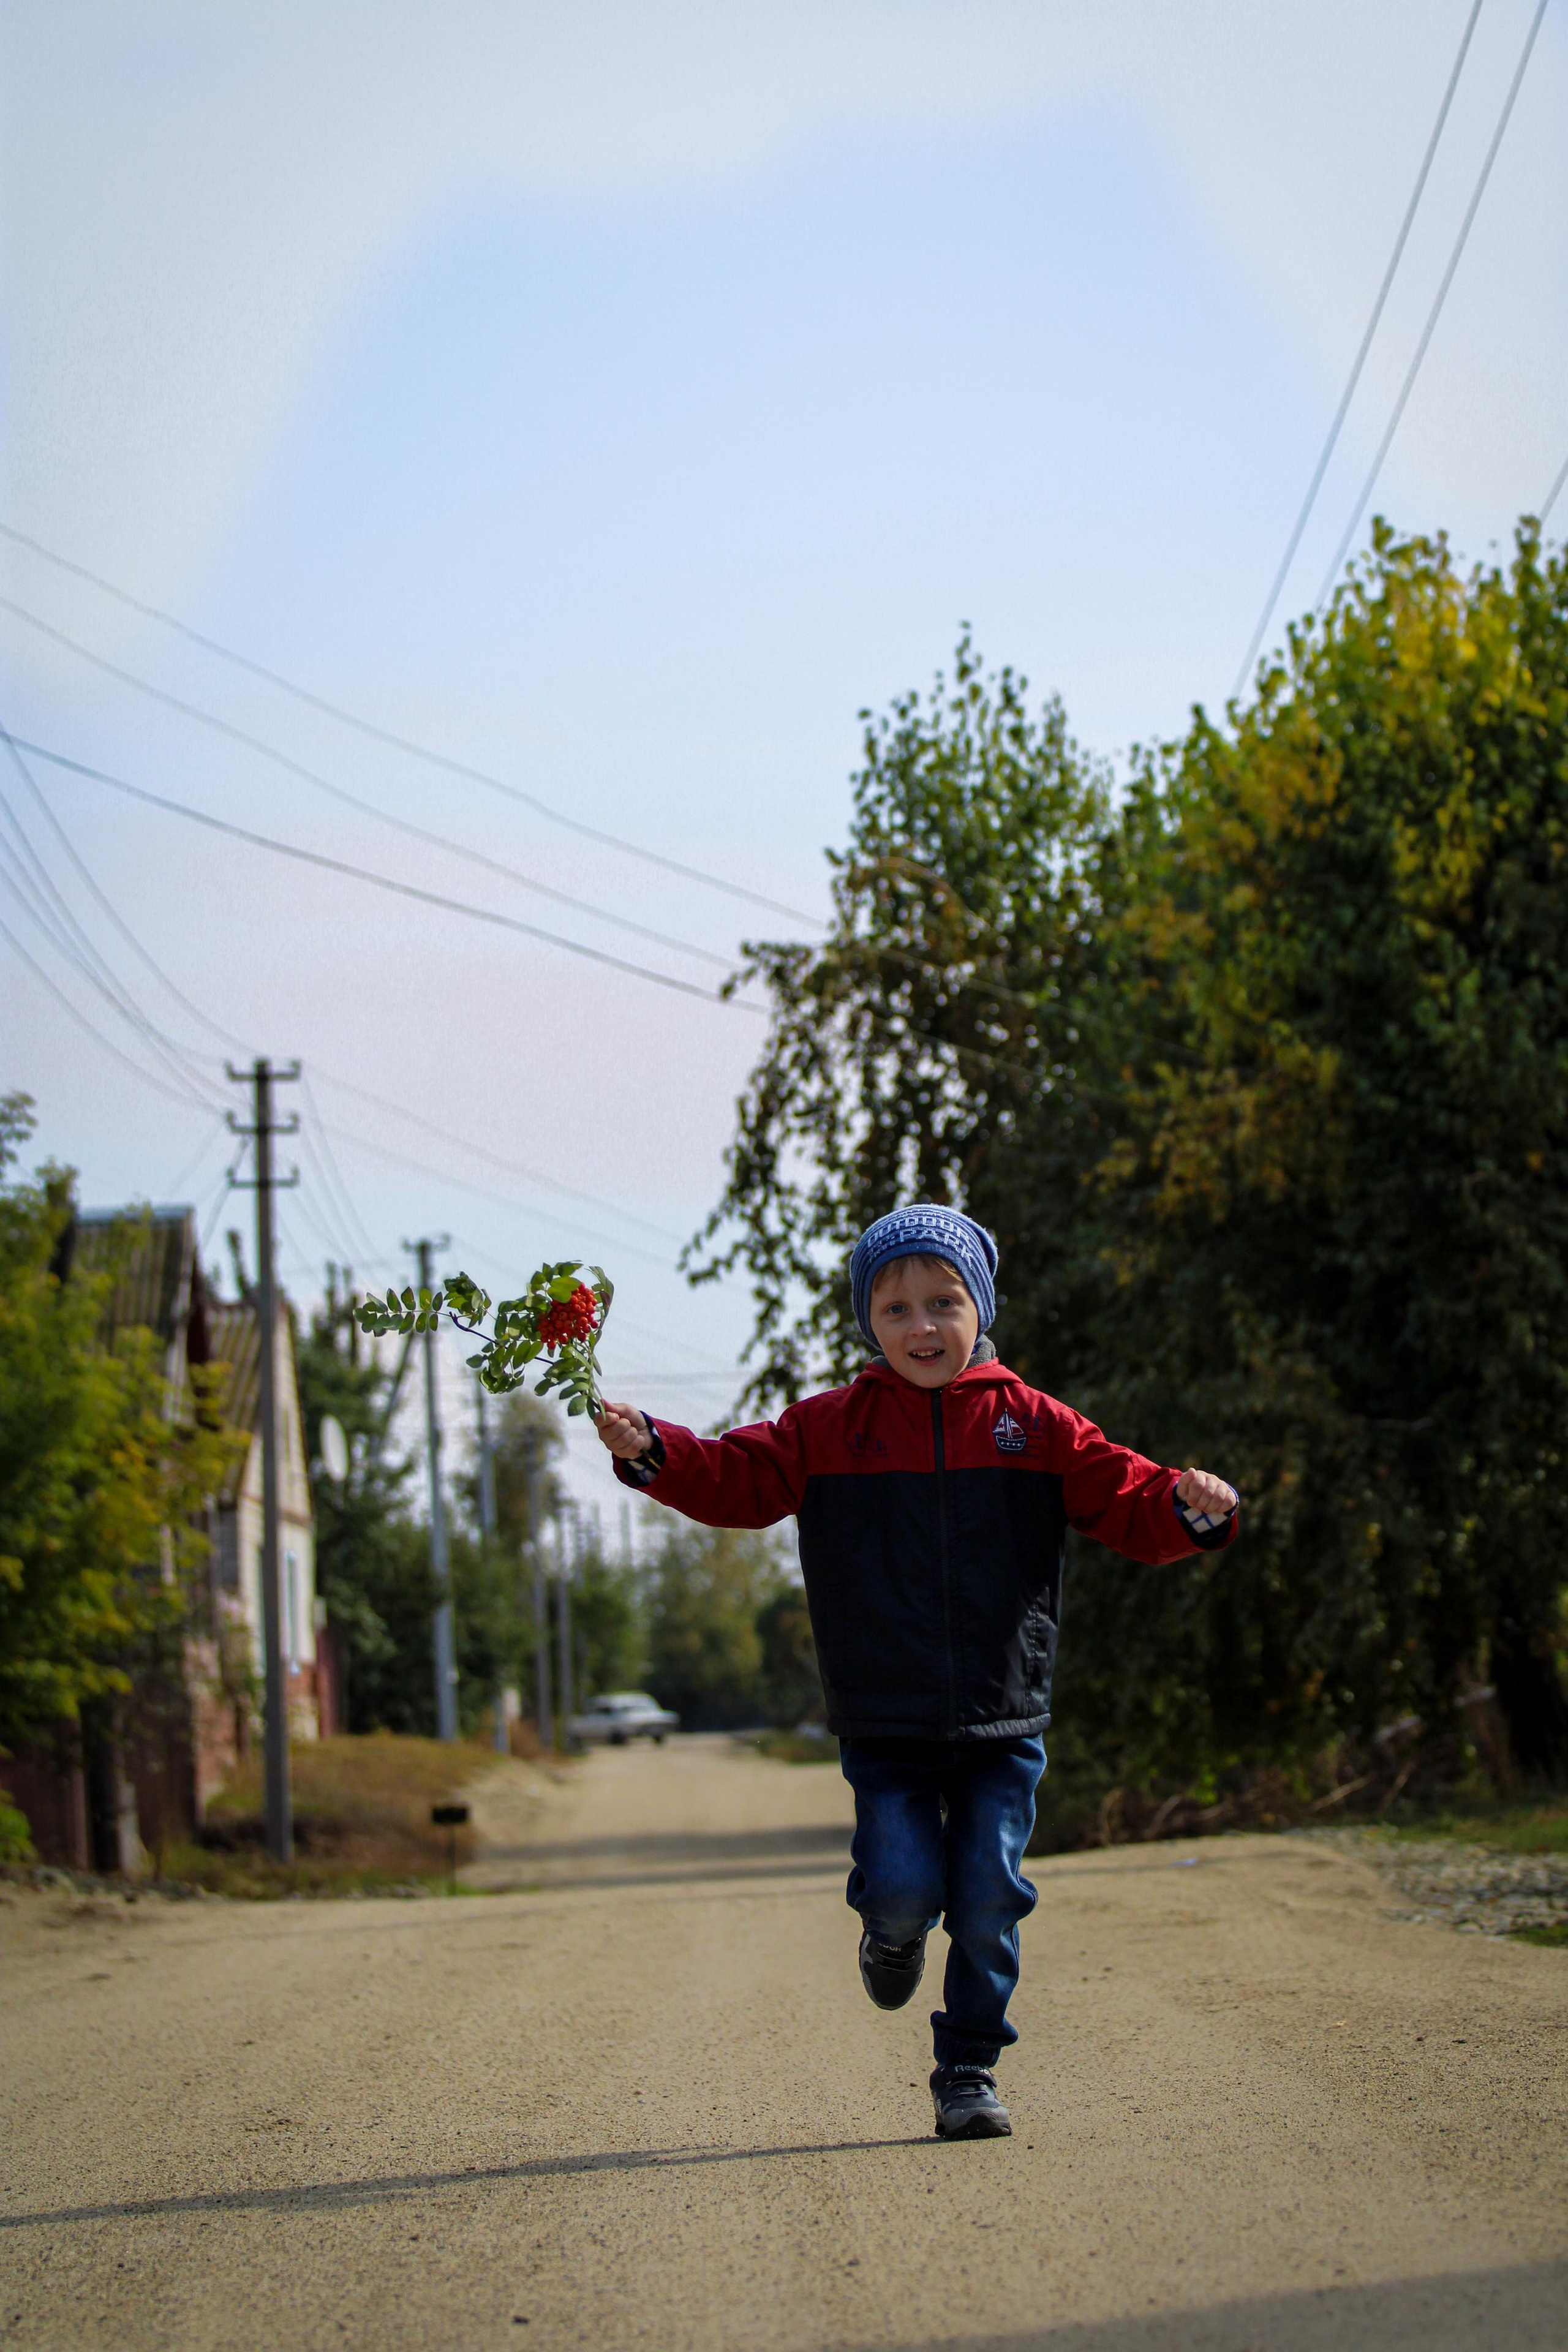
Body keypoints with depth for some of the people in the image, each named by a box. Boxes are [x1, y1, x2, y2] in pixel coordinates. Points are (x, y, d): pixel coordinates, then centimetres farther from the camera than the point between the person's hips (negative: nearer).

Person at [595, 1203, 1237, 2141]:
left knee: (989, 1902, 0)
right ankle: (894, 1934, 27)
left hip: (1002, 1720, 0)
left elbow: (1129, 1503, 1)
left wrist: (1193, 1510, -19)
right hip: (885, 1721, 0)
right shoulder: (829, 1429, 3)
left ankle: (970, 2072, 16)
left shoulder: (1034, 1427, 3)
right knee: (904, 1883, -11)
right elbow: (738, 1479, 0)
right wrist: (651, 1451, -17)